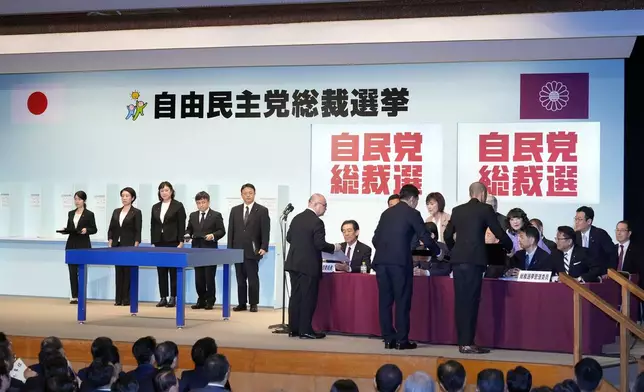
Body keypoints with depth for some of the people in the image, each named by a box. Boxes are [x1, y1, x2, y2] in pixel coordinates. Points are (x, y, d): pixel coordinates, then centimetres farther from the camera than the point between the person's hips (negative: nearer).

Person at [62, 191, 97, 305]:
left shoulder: (89, 214, -2)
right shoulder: (71, 213, 12)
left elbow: (94, 229, -1)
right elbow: (69, 228, 18)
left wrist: (86, 230, -20)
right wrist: (65, 230, -3)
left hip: (83, 245, -5)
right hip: (71, 244, 5)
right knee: (72, 271, 2)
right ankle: (74, 296, 7)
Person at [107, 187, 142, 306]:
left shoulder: (136, 212, -4)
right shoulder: (116, 211, 11)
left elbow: (138, 231, -8)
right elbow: (111, 229, 11)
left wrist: (135, 247, -15)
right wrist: (110, 244, 2)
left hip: (129, 245, -5)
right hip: (117, 245, 5)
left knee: (128, 272, -1)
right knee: (118, 272, 6)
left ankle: (127, 299, 4)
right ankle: (118, 299, 9)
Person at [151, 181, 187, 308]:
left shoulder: (178, 206, -2)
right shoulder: (155, 207, 11)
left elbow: (182, 225, -6)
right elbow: (152, 226, 13)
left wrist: (181, 242, -12)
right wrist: (153, 242, 7)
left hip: (173, 242, -5)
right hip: (159, 242, 5)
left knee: (173, 270, 0)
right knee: (161, 271, 4)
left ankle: (173, 298, 4)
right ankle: (163, 298, 9)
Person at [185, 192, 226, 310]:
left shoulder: (216, 215, 1)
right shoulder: (193, 216, 14)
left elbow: (221, 231, -2)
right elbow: (189, 229, 18)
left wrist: (213, 236, -19)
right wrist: (188, 235, -3)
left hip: (210, 250, -4)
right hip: (197, 249, 4)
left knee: (209, 277, -2)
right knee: (198, 277, 6)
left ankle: (210, 301, 6)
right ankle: (201, 300, 14)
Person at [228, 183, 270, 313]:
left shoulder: (262, 211, 1)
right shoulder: (235, 210, 12)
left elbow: (265, 231, -4)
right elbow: (231, 230, 12)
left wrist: (264, 247, -13)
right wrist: (230, 248, 5)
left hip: (252, 250, -3)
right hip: (237, 250, 4)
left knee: (253, 278, -2)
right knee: (240, 279, 5)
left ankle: (253, 304, 5)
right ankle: (242, 303, 9)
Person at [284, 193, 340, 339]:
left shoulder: (297, 218, 8)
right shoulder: (317, 222, -16)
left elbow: (289, 237, 14)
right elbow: (320, 244, -19)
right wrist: (334, 247, -3)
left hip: (294, 263, 8)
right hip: (309, 265, -8)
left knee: (295, 296, 11)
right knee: (308, 298, -2)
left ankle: (293, 329, 14)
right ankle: (305, 330, -1)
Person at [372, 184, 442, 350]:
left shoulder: (386, 213, 17)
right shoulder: (412, 213, 1)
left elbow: (375, 239, 17)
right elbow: (425, 238, 0)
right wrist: (438, 253, 17)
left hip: (381, 261, 5)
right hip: (400, 262, -5)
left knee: (385, 301, 7)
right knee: (402, 301, 0)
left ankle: (388, 339, 9)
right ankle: (401, 340, 0)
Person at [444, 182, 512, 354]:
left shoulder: (457, 210, 15)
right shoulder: (485, 209, 0)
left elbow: (447, 235, 20)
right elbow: (499, 233, 3)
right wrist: (509, 248, 22)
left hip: (457, 260, 6)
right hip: (474, 260, -6)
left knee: (461, 301, 8)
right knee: (471, 301, -5)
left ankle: (462, 341, 11)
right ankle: (467, 343, -5)